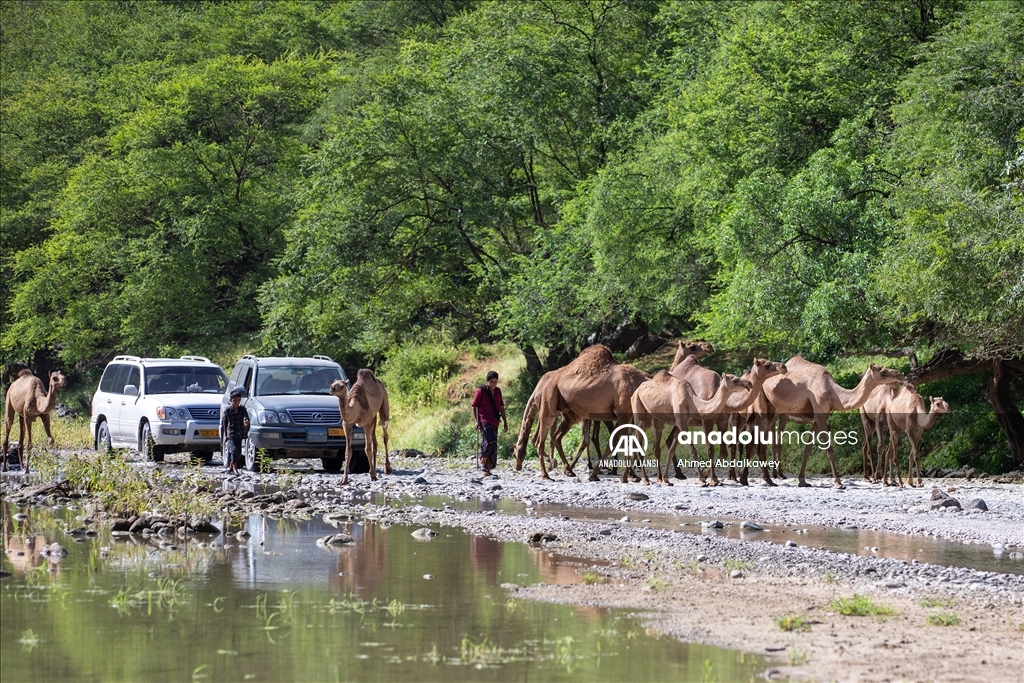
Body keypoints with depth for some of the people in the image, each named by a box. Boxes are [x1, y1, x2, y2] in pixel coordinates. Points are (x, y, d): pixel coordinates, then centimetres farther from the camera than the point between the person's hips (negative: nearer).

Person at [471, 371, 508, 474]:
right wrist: (476, 421, -13)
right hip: (484, 420, -6)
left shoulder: (498, 391, 15)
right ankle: (483, 461, -11)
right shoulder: (481, 391, -2)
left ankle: (487, 470, 6)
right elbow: (474, 406, -3)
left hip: (494, 422, 6)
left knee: (493, 446, 3)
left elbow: (501, 407, 21)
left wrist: (505, 422, 17)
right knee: (490, 440, -26)